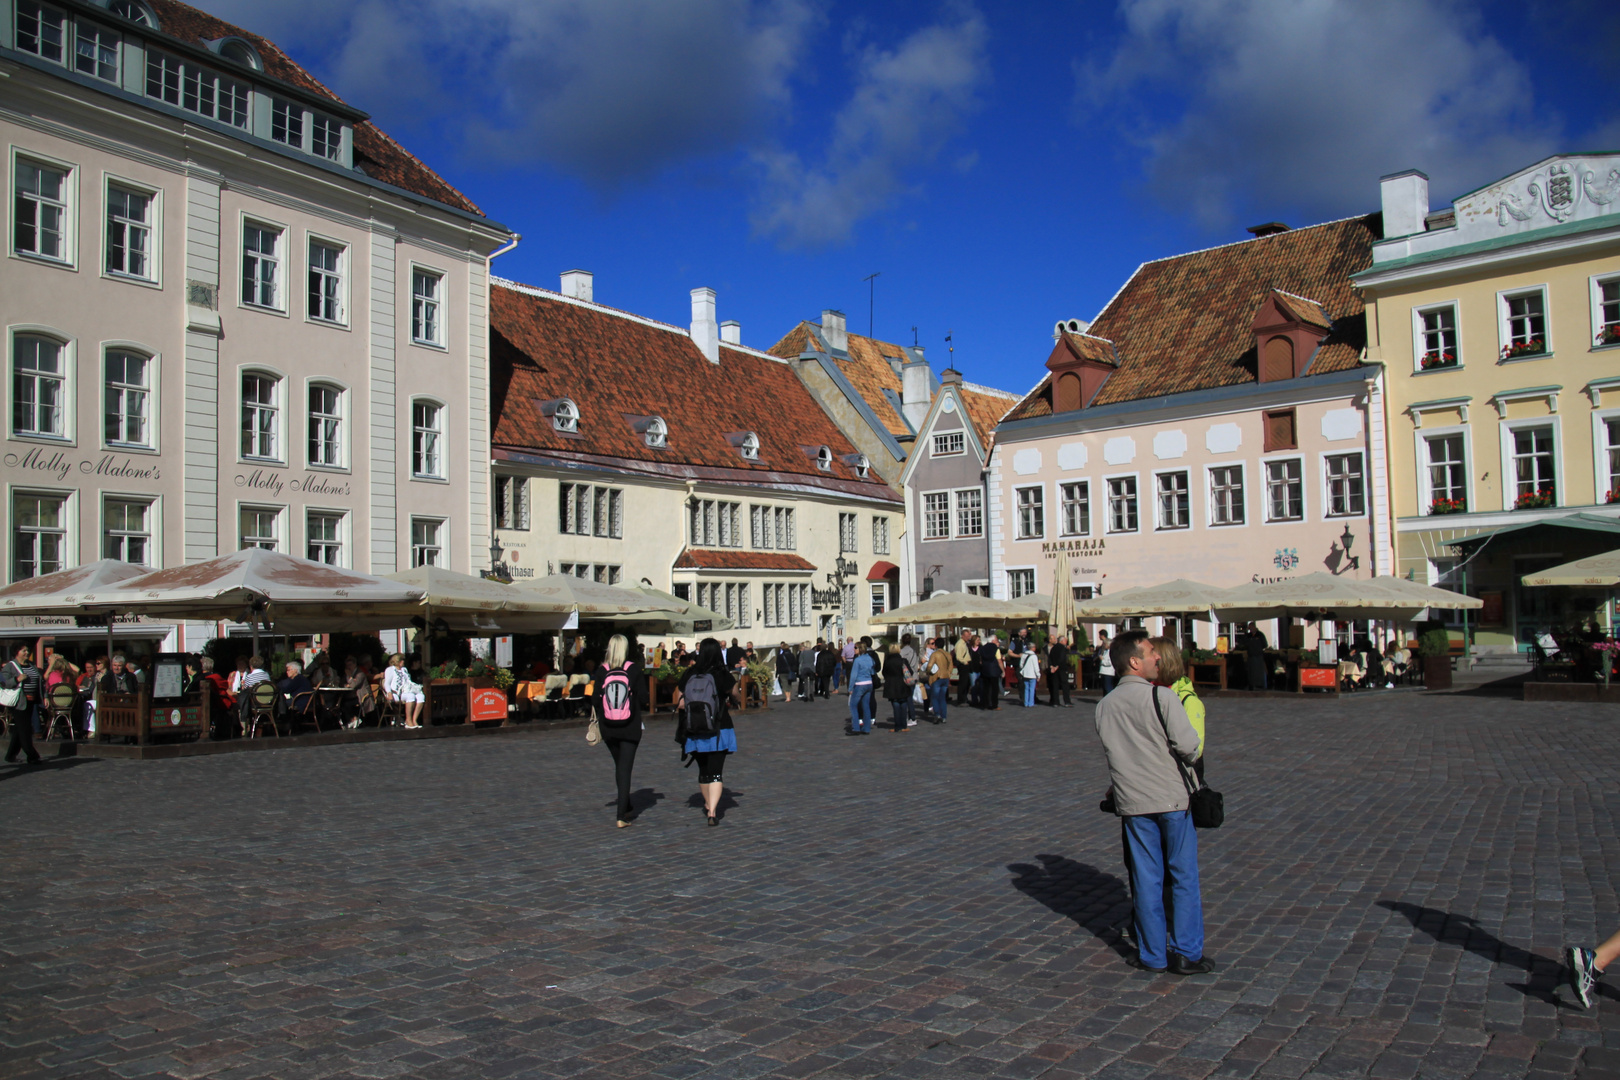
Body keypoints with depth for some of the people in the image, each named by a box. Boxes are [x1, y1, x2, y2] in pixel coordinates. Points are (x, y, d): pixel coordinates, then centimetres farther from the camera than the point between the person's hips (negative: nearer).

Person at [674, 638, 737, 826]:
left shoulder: (688, 674, -3)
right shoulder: (723, 675, -9)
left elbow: (680, 700, 2)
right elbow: (734, 696, 6)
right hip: (719, 729, -3)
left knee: (703, 770, 20)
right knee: (716, 771, -1)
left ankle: (708, 805, 38)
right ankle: (712, 811, -15)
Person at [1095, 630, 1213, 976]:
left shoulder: (1104, 706, 3)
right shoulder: (1163, 699, -14)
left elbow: (1112, 750, 8)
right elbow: (1188, 746, -15)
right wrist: (1190, 757, 6)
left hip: (1132, 803, 5)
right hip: (1170, 798, -5)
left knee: (1146, 878, 11)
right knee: (1184, 876, 7)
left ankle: (1152, 955, 15)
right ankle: (1186, 953, 10)